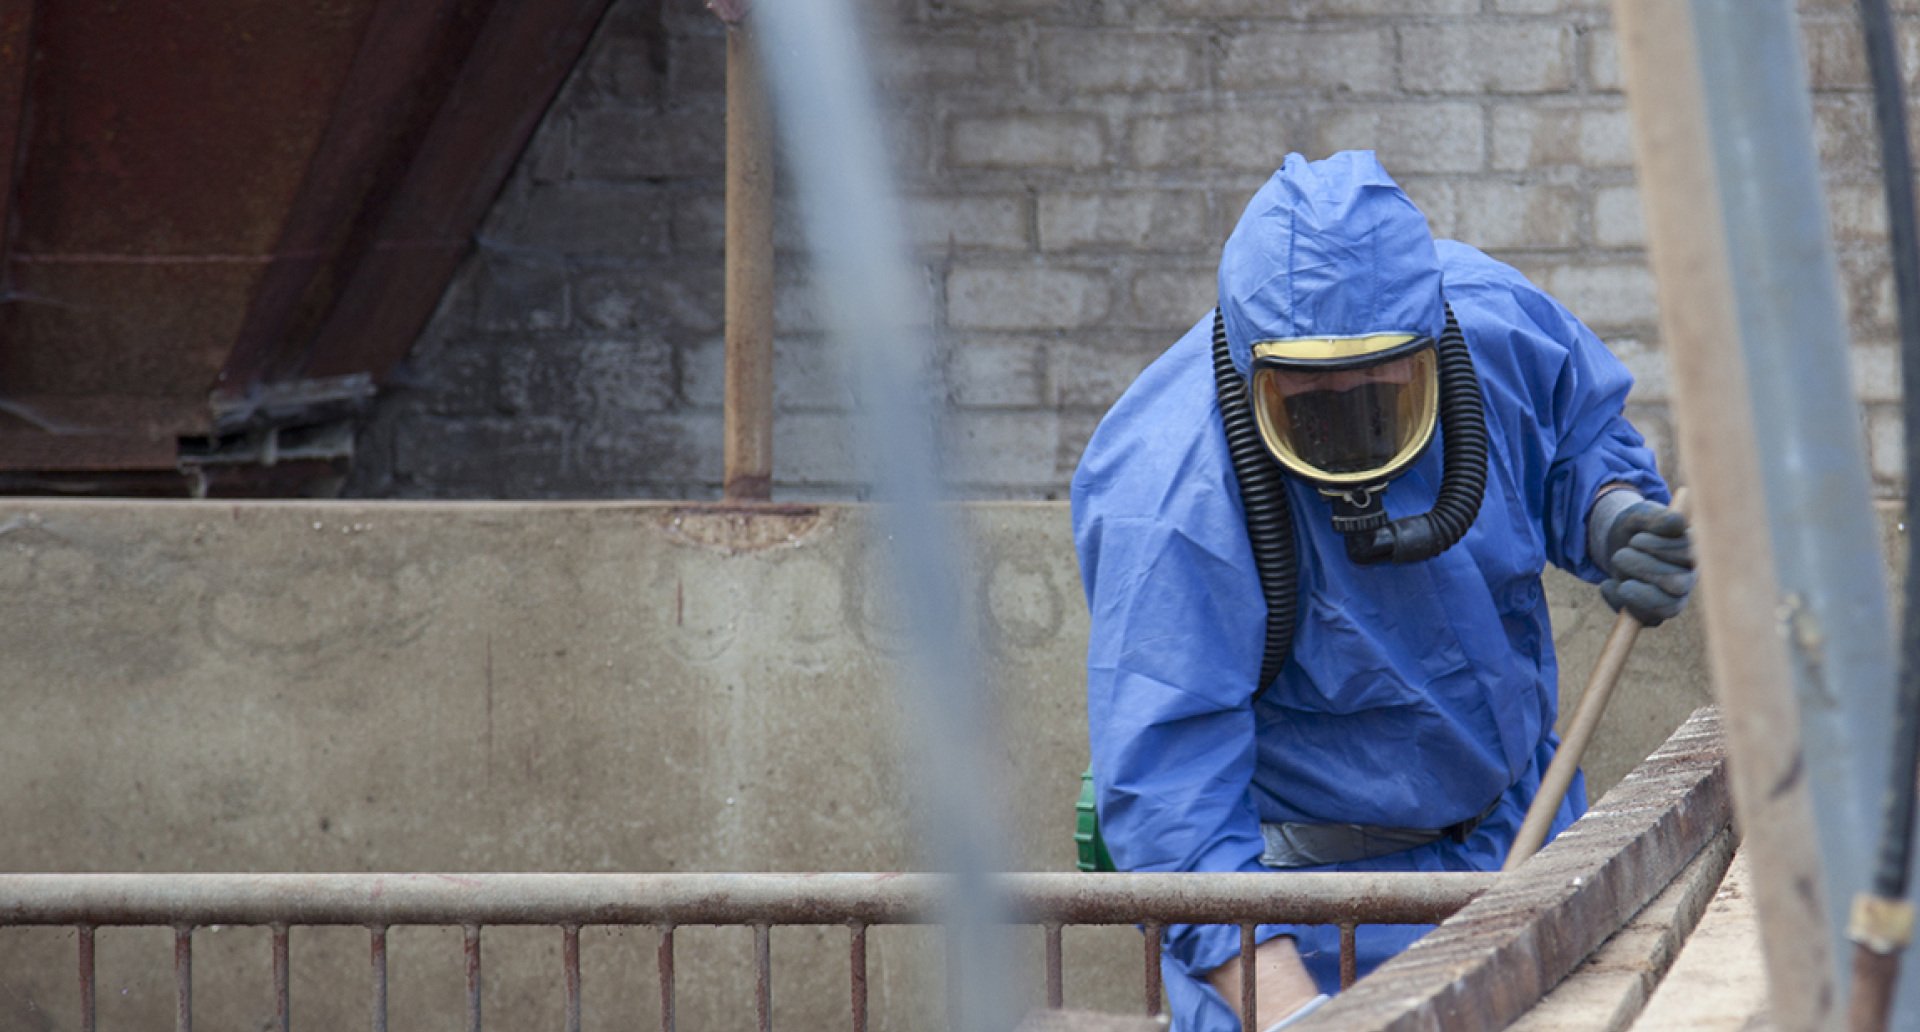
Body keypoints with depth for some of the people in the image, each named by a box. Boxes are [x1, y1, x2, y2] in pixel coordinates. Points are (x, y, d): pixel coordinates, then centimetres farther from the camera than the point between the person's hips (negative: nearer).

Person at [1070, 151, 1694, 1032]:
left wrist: (1611, 520, -18)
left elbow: (1582, 434, 5)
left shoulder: (1494, 316, -19)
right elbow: (1170, 795, -36)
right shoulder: (1170, 502, -34)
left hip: (1519, 818, 5)